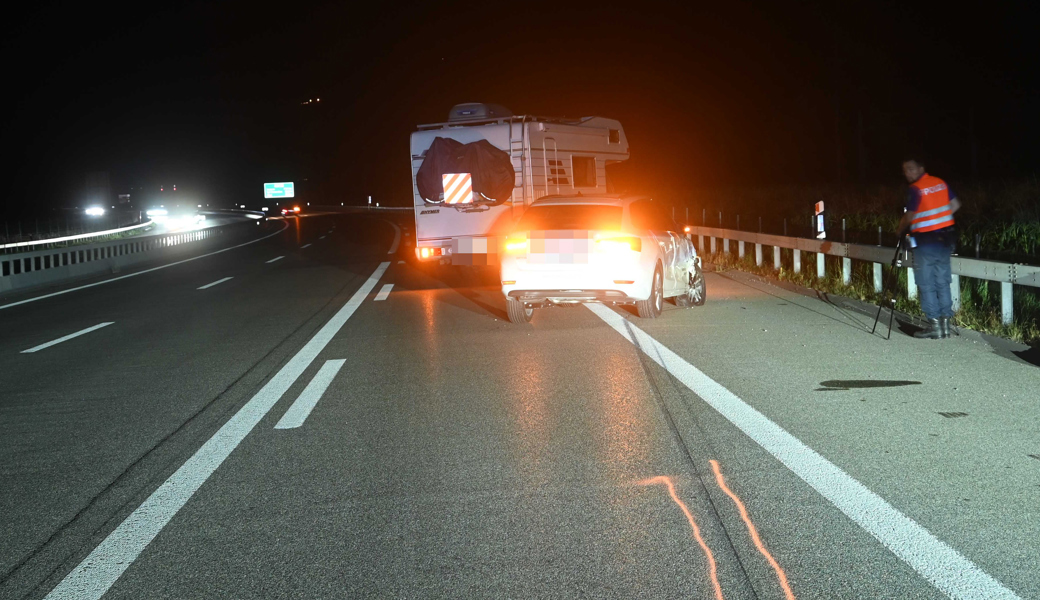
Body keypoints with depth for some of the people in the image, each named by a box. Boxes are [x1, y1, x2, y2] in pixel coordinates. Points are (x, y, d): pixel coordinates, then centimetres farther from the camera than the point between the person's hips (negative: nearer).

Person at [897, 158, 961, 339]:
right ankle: (945, 323, 14)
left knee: (926, 285, 1)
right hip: (945, 239, 7)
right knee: (943, 282, 12)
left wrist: (901, 231, 3)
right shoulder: (941, 183, 6)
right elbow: (955, 205, 12)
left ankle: (934, 326, 1)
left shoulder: (915, 189, -15)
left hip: (926, 241, -7)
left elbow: (909, 217, -14)